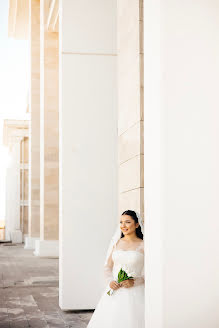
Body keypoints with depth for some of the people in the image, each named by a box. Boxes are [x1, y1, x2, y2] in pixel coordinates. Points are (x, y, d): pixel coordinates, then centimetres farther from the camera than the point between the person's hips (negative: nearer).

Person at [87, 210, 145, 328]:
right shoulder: (116, 243, 9)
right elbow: (107, 266, 14)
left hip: (134, 291, -3)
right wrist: (110, 281, -4)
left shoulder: (143, 246, -2)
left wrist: (134, 281, -15)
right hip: (115, 291, 3)